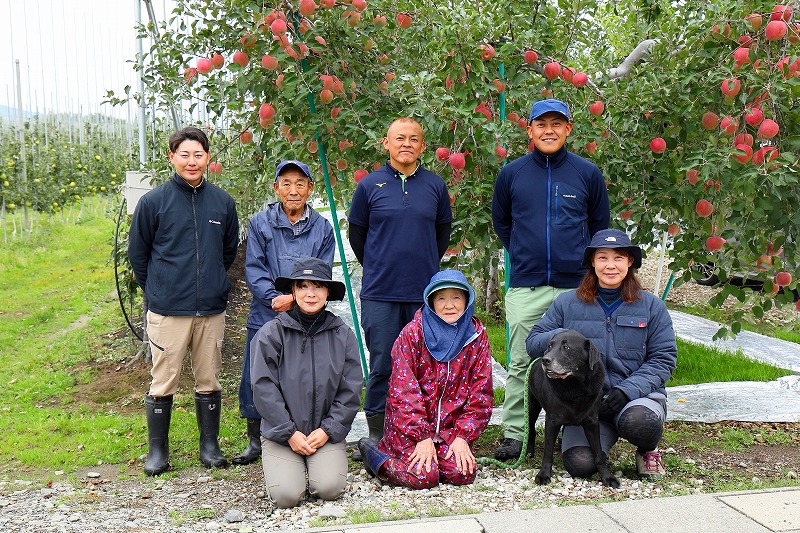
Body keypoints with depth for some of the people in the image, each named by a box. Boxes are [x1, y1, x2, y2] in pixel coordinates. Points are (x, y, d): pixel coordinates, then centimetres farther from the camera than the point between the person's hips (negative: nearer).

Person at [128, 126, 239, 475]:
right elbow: (137, 253, 5)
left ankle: (210, 446, 24)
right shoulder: (153, 201, -3)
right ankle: (158, 450, 18)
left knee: (209, 382, 11)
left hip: (212, 309, 3)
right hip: (167, 311, -2)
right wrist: (157, 291, 8)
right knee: (163, 383, 4)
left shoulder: (223, 202, 4)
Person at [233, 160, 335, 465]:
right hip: (265, 317, 0)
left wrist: (295, 298, -14)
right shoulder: (260, 223, 5)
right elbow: (253, 269, -1)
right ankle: (256, 440, 21)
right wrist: (275, 297, -16)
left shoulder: (322, 228, 7)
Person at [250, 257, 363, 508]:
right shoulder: (271, 333, -4)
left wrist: (327, 430, -7)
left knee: (330, 489, -20)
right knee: (286, 495, -18)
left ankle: (318, 464, 15)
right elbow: (264, 388, -7)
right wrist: (289, 433, -11)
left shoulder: (343, 335, 2)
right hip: (280, 433, -1)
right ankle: (293, 466, 16)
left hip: (327, 433, 1)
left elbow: (351, 391, 2)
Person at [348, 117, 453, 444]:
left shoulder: (435, 185, 6)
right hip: (380, 294, -2)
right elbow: (356, 233, 11)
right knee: (382, 365, 2)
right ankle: (377, 432, 13)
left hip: (425, 292, 2)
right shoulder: (370, 185, 1)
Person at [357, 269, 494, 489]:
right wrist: (422, 438, -19)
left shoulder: (477, 337, 0)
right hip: (408, 422, -3)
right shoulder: (412, 333, -10)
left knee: (464, 473, -18)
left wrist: (462, 437, -9)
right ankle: (373, 451, 6)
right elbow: (404, 391, -13)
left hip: (450, 424, 4)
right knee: (424, 476, -21)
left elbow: (480, 394, 1)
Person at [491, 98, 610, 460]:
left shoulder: (588, 173, 5)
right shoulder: (511, 174, 5)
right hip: (525, 286, 0)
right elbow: (500, 222, 20)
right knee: (520, 363, 1)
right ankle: (514, 433, 9)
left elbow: (599, 226, 17)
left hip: (576, 286, 0)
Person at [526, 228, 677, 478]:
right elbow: (532, 343, 8)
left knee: (638, 422, -36)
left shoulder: (651, 306, 6)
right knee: (580, 464, -24)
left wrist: (627, 390, -14)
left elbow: (663, 359, 1)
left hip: (638, 393, 0)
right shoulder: (567, 303, 7)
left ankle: (648, 451, 2)